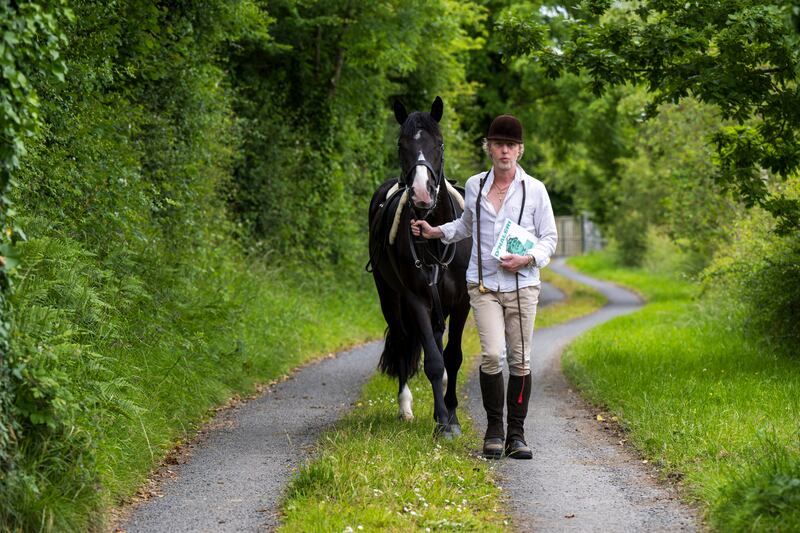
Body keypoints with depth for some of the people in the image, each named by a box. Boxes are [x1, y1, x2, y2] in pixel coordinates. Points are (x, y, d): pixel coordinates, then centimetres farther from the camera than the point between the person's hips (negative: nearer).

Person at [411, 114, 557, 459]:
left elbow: (549, 237, 5)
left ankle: (516, 433, 12)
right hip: (483, 285, 0)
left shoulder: (535, 190, 1)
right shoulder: (474, 186, 7)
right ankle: (494, 429, 1)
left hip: (522, 285, 0)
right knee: (491, 354, -14)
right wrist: (437, 232, 14)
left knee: (520, 359, 2)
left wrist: (528, 259, -12)